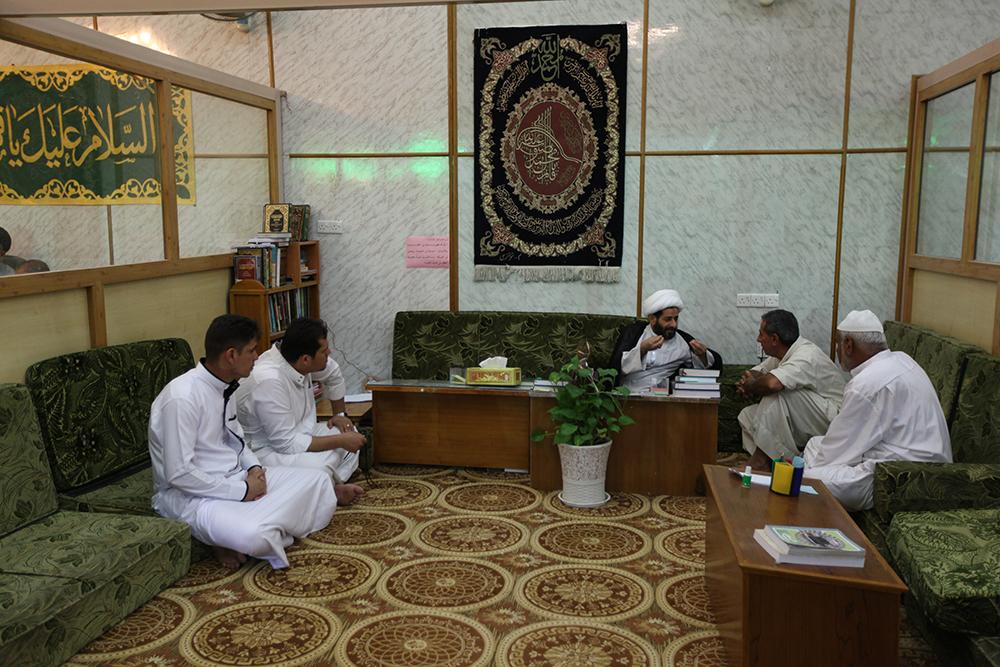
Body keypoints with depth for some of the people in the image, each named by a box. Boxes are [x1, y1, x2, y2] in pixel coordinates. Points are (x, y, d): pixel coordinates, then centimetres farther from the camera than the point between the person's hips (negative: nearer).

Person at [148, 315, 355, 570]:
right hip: (190, 494, -9)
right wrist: (242, 491, -19)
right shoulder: (182, 397, -23)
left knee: (316, 480, -1)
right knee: (254, 536, -37)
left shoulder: (224, 386, 4)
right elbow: (179, 474, -24)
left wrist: (254, 468, 0)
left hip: (234, 477, 9)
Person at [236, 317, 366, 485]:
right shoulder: (270, 381, -31)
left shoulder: (297, 359, -8)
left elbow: (333, 374, 16)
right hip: (265, 451, -10)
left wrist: (339, 414, 17)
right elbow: (287, 444, -28)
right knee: (321, 463, -34)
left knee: (351, 433, 7)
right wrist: (340, 441, -22)